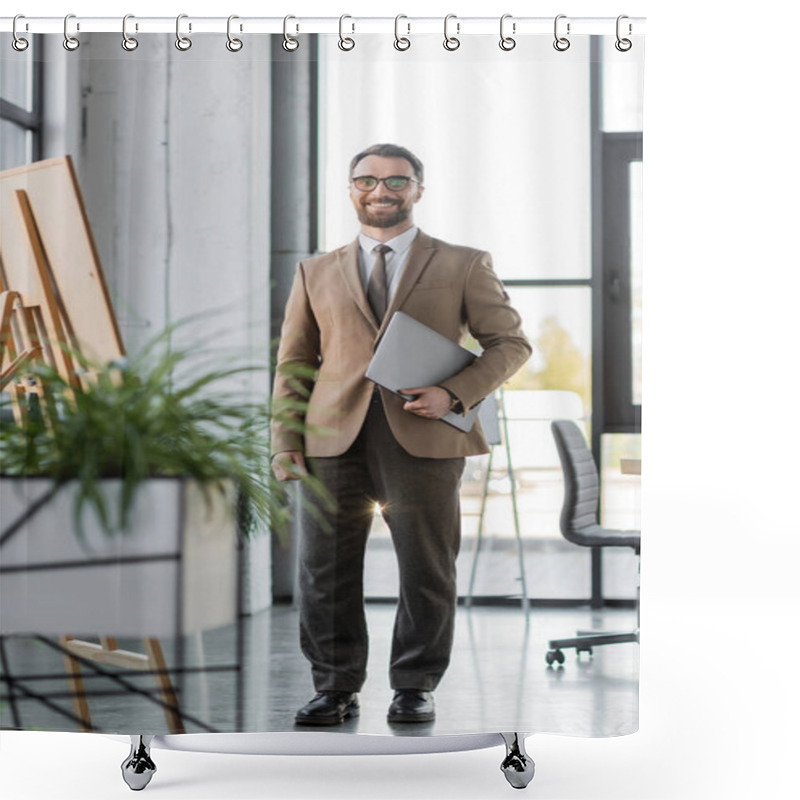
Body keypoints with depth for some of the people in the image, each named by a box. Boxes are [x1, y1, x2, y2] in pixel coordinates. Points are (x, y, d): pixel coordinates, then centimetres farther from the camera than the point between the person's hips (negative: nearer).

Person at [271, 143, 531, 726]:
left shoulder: (463, 265, 11)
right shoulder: (317, 272, 17)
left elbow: (510, 342, 8)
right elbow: (294, 361, 15)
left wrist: (454, 394, -8)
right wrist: (286, 443, 4)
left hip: (423, 437, -2)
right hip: (334, 437, 2)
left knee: (426, 569, 2)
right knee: (327, 570, 2)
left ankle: (415, 688, 16)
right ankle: (336, 689, 14)